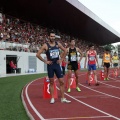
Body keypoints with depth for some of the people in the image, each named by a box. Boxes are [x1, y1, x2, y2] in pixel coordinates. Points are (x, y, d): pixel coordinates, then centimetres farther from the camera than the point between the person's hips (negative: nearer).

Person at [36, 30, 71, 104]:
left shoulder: (58, 44, 3)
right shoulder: (46, 45, -8)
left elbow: (65, 51, 15)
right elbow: (38, 54, -10)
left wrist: (62, 59, 7)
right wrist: (45, 61, -10)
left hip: (57, 64, 3)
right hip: (50, 65, -3)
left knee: (62, 82, 0)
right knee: (51, 82, 4)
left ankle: (63, 98, 7)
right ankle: (52, 98, 14)